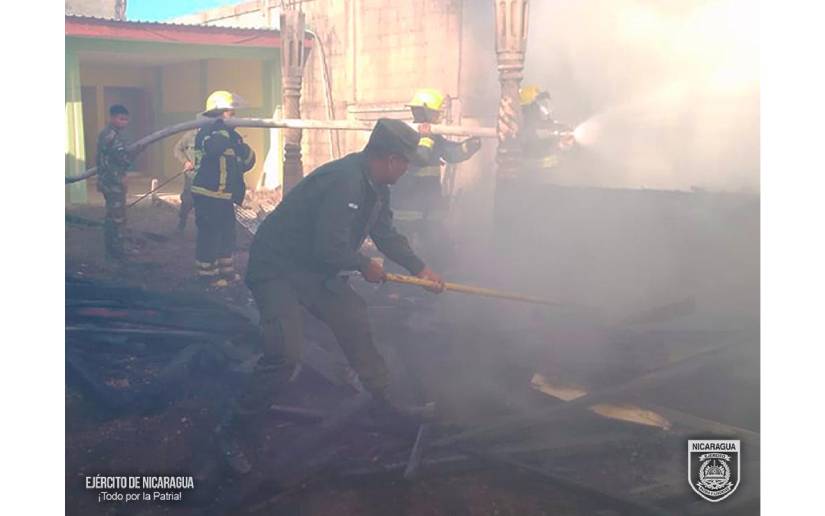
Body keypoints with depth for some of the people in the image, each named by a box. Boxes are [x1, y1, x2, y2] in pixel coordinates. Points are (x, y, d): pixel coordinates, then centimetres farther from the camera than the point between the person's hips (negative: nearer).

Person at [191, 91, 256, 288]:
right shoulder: (206, 132, -11)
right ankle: (207, 273, 5)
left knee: (227, 233, 16)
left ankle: (226, 270, 27)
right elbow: (213, 147, -37)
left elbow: (247, 162, 12)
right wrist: (224, 128, -24)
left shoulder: (229, 135, 16)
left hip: (224, 196, 9)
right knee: (209, 234, -4)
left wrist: (241, 147, -8)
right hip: (208, 195, -9)